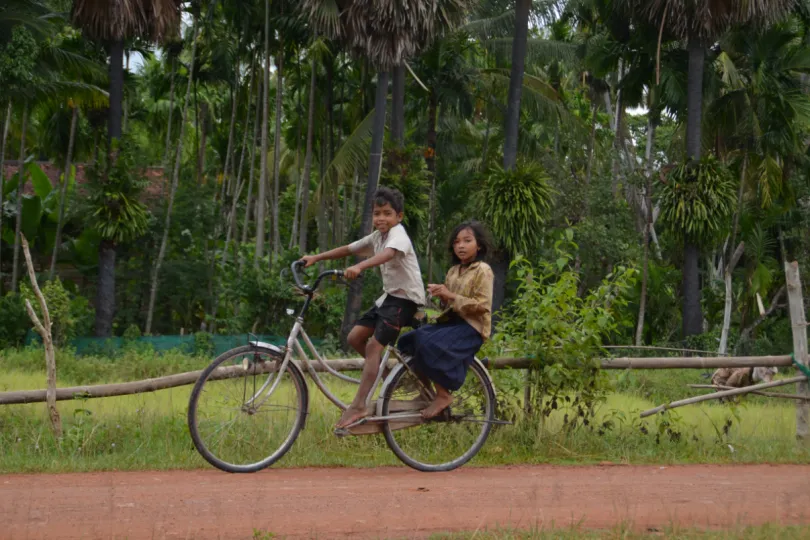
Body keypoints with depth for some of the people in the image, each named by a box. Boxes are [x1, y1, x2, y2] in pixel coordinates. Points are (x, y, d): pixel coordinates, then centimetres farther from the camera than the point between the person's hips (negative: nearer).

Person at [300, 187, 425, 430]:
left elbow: (388, 254, -40)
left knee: (374, 345, -17)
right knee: (355, 337, 0)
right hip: (389, 295, 9)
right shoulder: (377, 236, 9)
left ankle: (358, 406, -18)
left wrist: (359, 267, -56)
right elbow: (347, 249, 15)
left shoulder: (398, 235, -18)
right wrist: (316, 257, 5)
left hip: (406, 297, -9)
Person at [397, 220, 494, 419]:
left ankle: (443, 395, -18)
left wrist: (451, 296, -19)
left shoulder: (483, 271, -8)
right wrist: (440, 295, -2)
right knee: (408, 341, -4)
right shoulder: (453, 272, 15)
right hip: (450, 321, 8)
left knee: (430, 345, -30)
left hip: (471, 327, -8)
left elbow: (482, 306, -16)